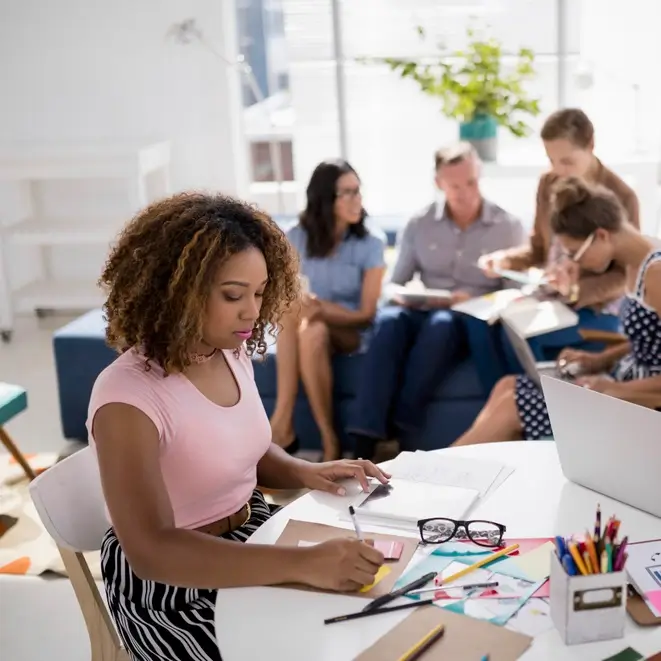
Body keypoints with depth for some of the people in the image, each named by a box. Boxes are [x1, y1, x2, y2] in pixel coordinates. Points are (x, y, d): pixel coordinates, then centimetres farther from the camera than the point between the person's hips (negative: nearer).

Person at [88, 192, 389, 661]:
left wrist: (302, 472, -6)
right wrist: (303, 563, -43)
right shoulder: (128, 398, -26)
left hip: (253, 535, 7)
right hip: (171, 584, -6)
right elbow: (152, 550, -36)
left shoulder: (232, 354, -4)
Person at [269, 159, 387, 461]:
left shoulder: (371, 243, -10)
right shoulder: (297, 237, -2)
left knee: (313, 332, -37)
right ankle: (283, 422, -38)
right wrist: (298, 302, -26)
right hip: (306, 327, 2)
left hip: (351, 332, -2)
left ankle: (328, 439, -29)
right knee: (291, 310, -34)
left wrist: (323, 310, -28)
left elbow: (367, 314, -11)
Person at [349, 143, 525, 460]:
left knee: (441, 323, -38)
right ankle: (365, 442, -41)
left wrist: (473, 301, -17)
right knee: (389, 319, -34)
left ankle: (396, 433, -34)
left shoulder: (508, 227, 2)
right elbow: (395, 284, 11)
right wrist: (401, 297, -13)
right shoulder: (419, 224, 8)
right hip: (424, 314, 2)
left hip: (476, 323, -2)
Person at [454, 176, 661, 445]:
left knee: (512, 406, -7)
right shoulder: (635, 265, 7)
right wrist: (601, 360, 7)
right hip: (629, 380, 10)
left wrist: (616, 391, -20)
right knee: (508, 388, 4)